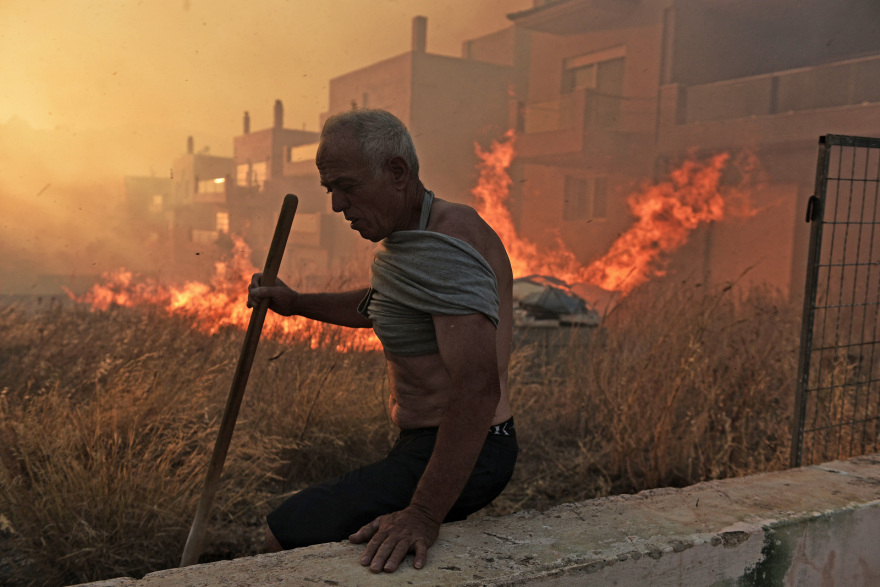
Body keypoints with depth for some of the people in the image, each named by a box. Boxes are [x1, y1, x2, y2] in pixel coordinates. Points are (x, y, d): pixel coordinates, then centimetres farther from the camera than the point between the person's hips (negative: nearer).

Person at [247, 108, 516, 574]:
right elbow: (373, 306, 29)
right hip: (430, 444, 11)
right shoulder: (413, 236, 9)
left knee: (287, 535, -10)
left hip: (457, 459, -11)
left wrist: (425, 514, -36)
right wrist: (295, 303, 21)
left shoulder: (443, 250, -25)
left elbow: (478, 386, -35)